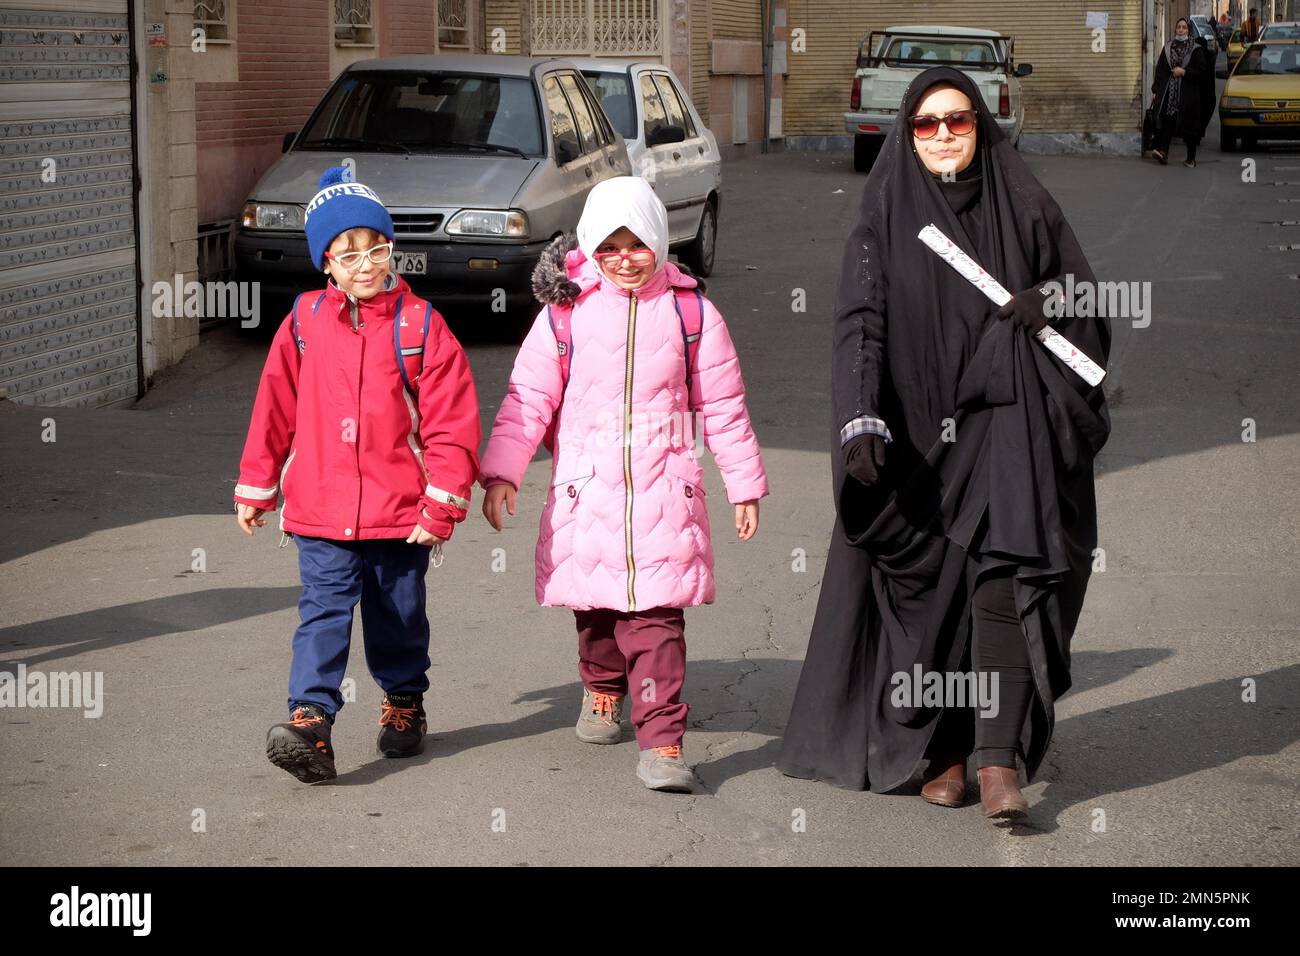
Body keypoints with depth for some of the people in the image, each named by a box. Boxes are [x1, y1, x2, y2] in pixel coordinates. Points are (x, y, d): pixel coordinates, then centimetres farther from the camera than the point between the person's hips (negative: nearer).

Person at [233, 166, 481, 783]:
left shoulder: (420, 326, -6)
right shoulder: (304, 323, 1)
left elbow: (452, 424, -7)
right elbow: (274, 411, 8)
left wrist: (442, 504, -10)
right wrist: (255, 489, 12)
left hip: (401, 511, 0)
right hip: (320, 510, 1)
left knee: (399, 615, 15)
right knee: (324, 613, -9)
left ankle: (405, 703, 35)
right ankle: (309, 722, -14)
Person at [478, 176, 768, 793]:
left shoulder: (690, 310, 3)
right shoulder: (566, 311, 2)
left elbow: (723, 405, 9)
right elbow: (528, 397, 3)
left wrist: (744, 486, 10)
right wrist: (501, 472, -5)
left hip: (663, 490, -1)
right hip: (585, 489, 1)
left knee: (656, 616, -9)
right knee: (595, 608, 12)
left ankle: (661, 743, -11)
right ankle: (602, 689, 41)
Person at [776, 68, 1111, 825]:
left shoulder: (1022, 204, 8)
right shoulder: (884, 218, 5)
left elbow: (1084, 289, 13)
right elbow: (861, 323, -4)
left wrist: (1049, 302, -10)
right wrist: (862, 422, -18)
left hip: (1005, 418, -1)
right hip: (917, 428, 1)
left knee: (1003, 576, -14)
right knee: (927, 588, 1)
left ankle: (1000, 759, -18)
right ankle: (944, 751, 12)